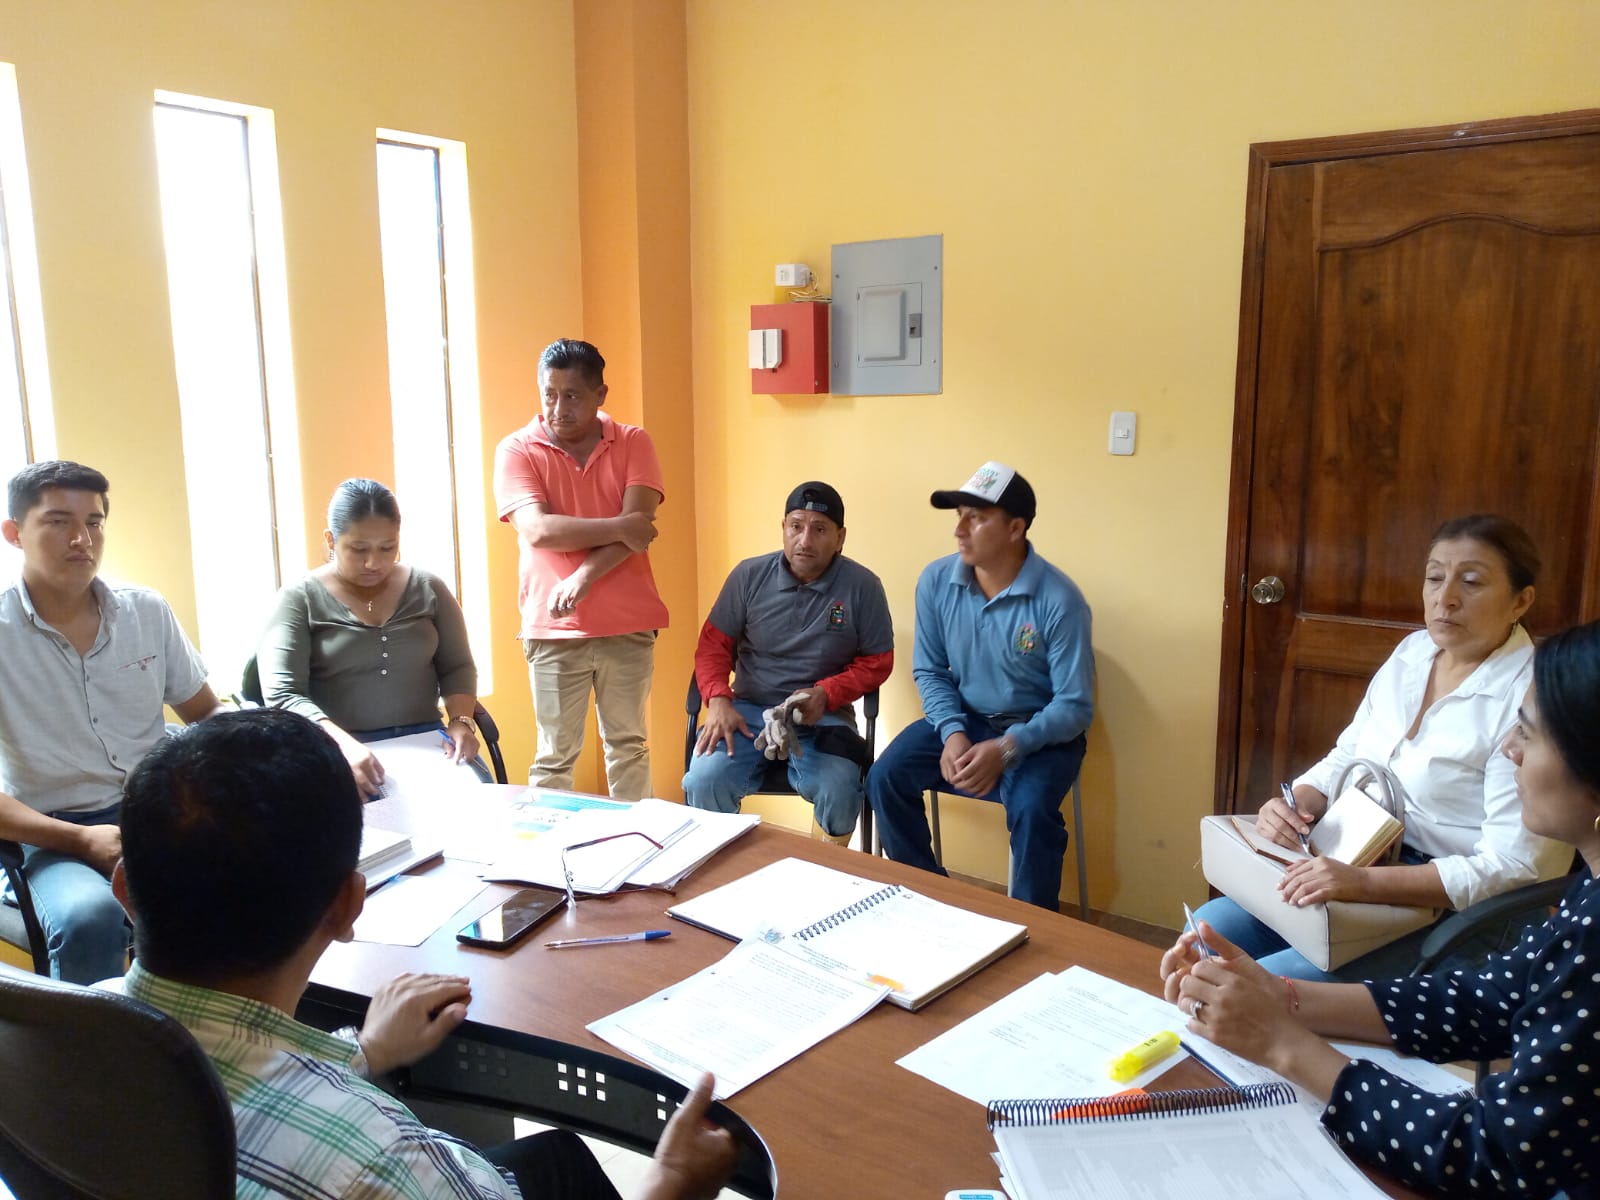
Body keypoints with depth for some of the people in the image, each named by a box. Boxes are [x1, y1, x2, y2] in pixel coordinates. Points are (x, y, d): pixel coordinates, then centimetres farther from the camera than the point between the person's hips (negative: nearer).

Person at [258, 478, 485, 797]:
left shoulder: (429, 589, 9)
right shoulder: (300, 600, -2)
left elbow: (457, 667, 13)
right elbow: (282, 695, -9)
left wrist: (461, 721, -8)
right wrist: (343, 744, -26)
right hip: (337, 751, -3)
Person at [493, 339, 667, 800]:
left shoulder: (633, 443, 2)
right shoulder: (517, 450, -2)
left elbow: (636, 527, -11)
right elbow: (539, 531, -15)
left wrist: (581, 579, -21)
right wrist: (618, 527, -14)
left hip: (628, 624, 2)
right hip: (553, 629, -1)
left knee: (628, 746, 13)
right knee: (554, 755, 5)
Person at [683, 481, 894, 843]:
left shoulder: (863, 587, -4)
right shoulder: (749, 575, 0)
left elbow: (877, 662, 1)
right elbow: (714, 644, 4)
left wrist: (826, 694, -16)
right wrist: (718, 700, -15)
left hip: (824, 717, -1)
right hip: (748, 710, 1)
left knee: (840, 793, -30)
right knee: (704, 781, -26)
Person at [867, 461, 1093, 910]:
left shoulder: (1059, 600, -22)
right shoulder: (935, 581, -9)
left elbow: (1075, 706, -18)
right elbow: (930, 671, 0)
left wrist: (1006, 748, -31)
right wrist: (952, 733, -18)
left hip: (1039, 730, -4)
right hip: (963, 717, 4)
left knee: (1031, 810, -32)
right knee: (885, 778, -16)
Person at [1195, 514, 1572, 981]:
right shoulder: (1413, 653, 5)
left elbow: (1512, 869, -23)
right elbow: (1345, 760, 13)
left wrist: (1363, 882, -31)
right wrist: (1295, 803, -9)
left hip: (1449, 914, -7)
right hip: (1356, 870, 7)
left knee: (1271, 984, -22)